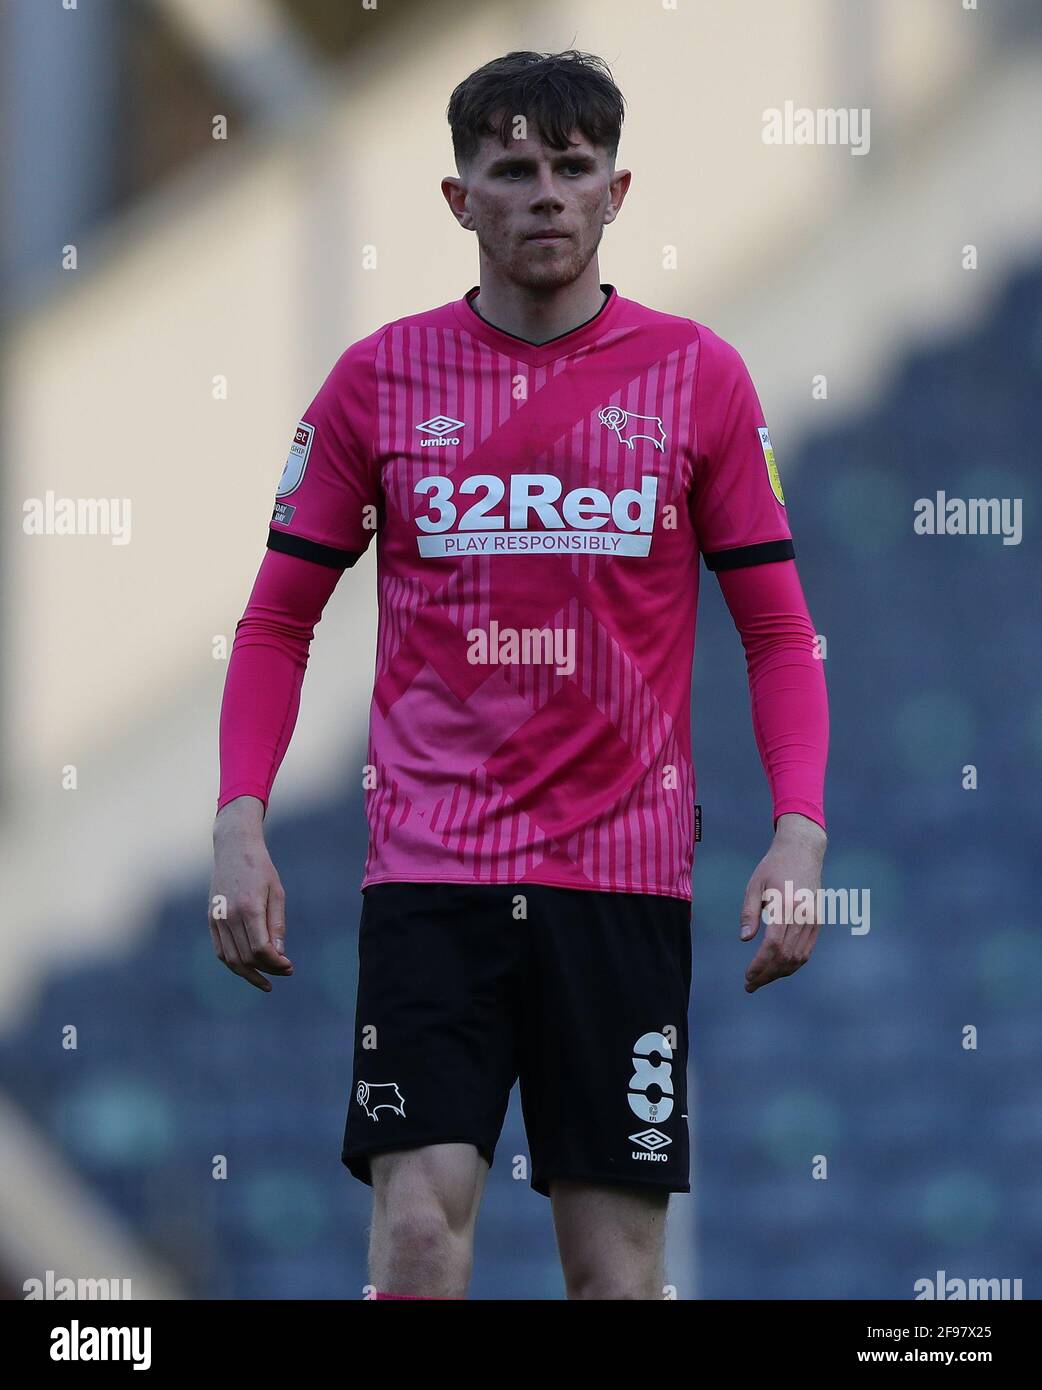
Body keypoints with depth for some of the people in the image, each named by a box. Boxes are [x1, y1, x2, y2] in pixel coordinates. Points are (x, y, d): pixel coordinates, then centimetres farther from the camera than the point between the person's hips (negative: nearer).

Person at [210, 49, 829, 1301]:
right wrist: (240, 824, -4)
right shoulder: (380, 378, 4)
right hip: (428, 869, 0)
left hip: (625, 871, 0)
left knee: (617, 1259, 1)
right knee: (419, 1220, -12)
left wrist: (799, 832, -8)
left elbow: (776, 627, 6)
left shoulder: (697, 375, 3)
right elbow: (279, 619, 9)